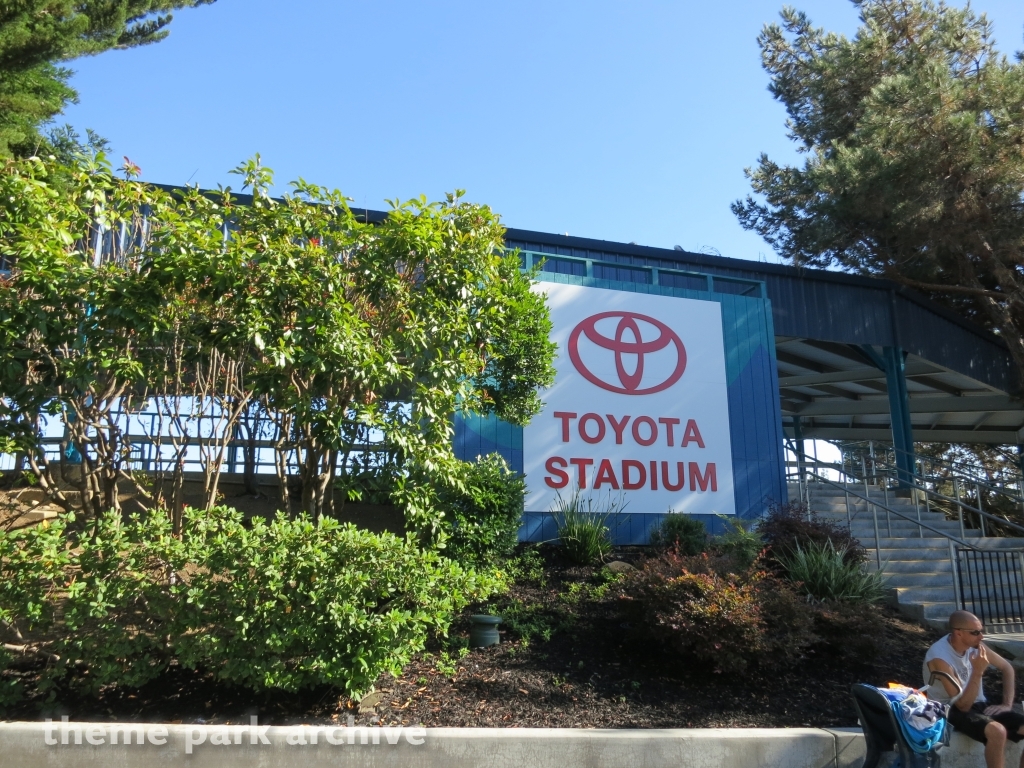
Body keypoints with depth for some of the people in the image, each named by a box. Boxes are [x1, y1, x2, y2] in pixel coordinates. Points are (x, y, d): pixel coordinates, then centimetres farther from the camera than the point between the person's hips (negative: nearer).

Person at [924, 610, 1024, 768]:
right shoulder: (939, 657, -26)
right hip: (952, 711, -7)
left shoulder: (975, 644, -5)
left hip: (978, 705, 7)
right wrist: (978, 672, -30)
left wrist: (1007, 704, 3)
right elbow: (963, 705, -24)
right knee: (997, 732, -34)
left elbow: (1007, 668, 14)